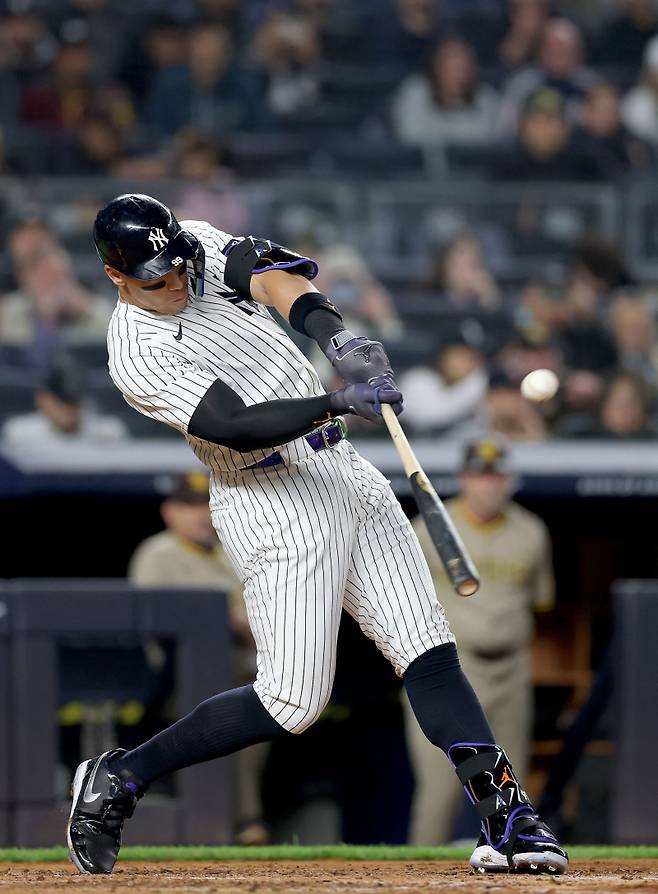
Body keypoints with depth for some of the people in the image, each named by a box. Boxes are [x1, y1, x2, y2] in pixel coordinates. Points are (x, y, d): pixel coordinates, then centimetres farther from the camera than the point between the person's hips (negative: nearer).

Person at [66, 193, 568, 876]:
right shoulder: (137, 355, -15)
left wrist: (333, 334, -32)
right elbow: (237, 426, -25)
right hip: (274, 505, -7)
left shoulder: (199, 246, 5)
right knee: (292, 702, -10)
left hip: (345, 474, 7)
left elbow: (275, 276, -13)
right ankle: (117, 780, 3)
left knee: (429, 652, -1)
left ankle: (506, 818, -5)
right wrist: (339, 402, -37)